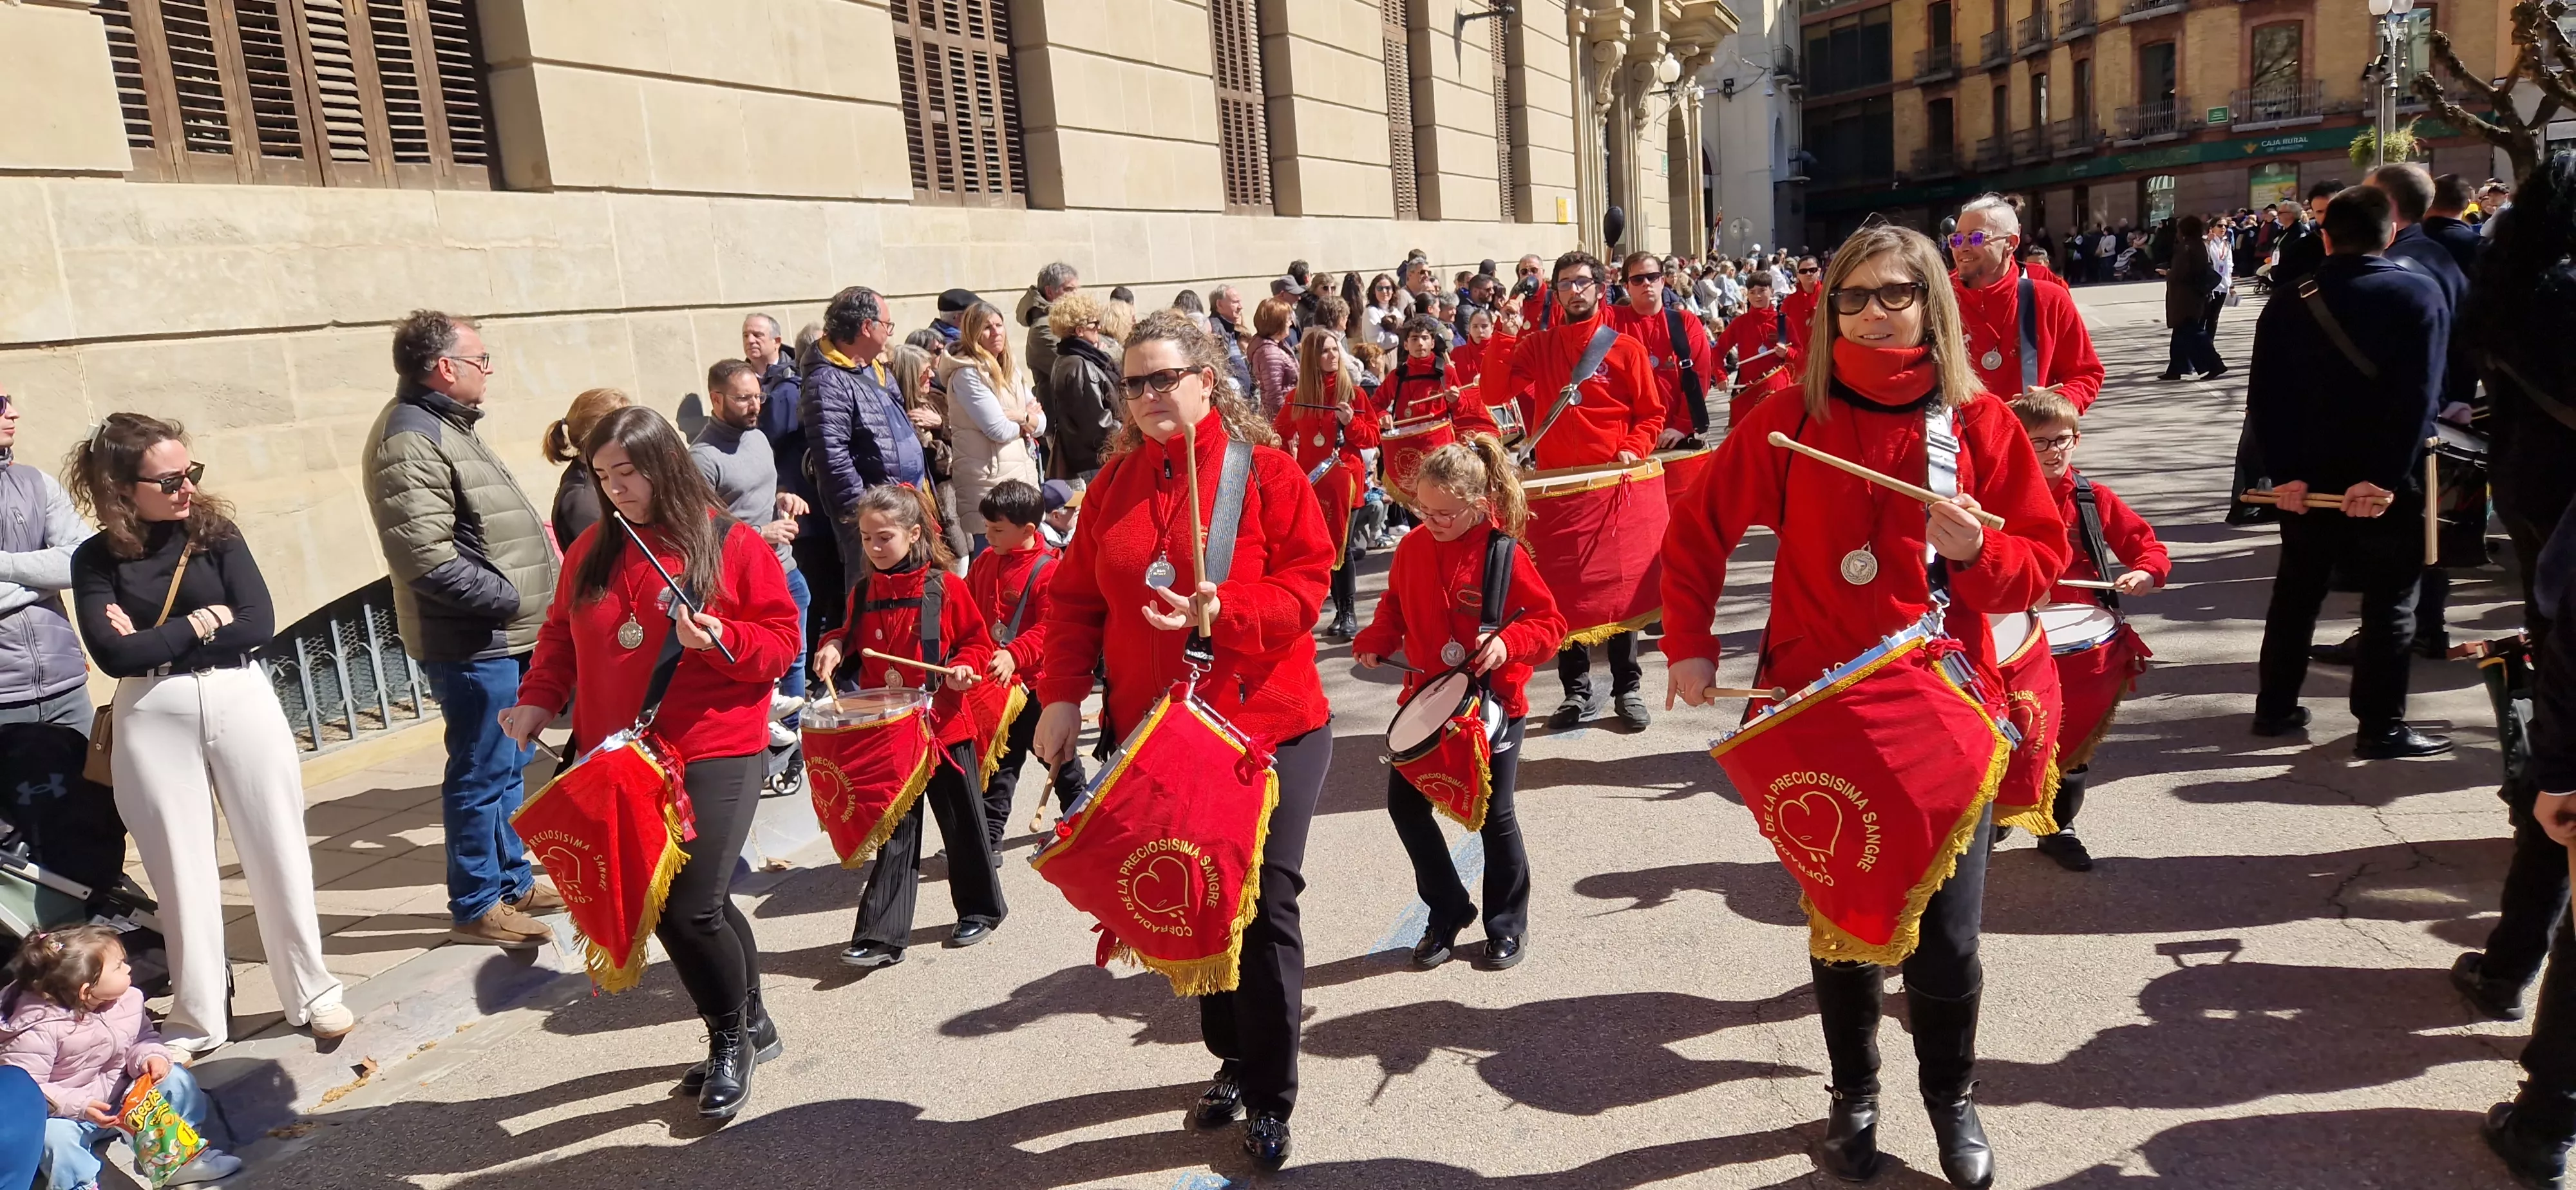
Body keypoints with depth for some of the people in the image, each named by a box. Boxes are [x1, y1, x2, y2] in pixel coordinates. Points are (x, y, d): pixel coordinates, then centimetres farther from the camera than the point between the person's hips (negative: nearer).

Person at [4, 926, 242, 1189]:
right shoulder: (37, 1029, -25)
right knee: (53, 1135, -35)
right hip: (68, 1113, -5)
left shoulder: (127, 1000, -8)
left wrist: (150, 1057, -19)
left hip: (124, 1096, 5)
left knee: (176, 1078, -10)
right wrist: (78, 1106, -35)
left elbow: (143, 1039, 6)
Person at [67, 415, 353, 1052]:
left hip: (242, 704, 1)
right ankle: (198, 1019, 21)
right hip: (153, 720, 0)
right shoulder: (96, 559, 0)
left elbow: (258, 624, -10)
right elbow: (115, 654, -11)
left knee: (276, 854, 7)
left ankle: (313, 993, 22)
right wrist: (199, 624, -8)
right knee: (183, 870, 7)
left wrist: (157, 641, -9)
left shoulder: (215, 533, 1)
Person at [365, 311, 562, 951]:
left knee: (508, 765, 19)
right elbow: (428, 559, -25)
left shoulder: (447, 426, 16)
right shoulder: (410, 440, -18)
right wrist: (511, 598, -18)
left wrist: (537, 539, 8)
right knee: (481, 775, 0)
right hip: (472, 644, -10)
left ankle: (513, 879, 32)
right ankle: (477, 907, 12)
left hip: (503, 636, 10)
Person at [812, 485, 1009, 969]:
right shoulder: (863, 592, 5)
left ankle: (981, 908, 29)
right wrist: (833, 647, -2)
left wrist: (963, 668, -20)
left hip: (944, 724, -3)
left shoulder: (945, 586, -7)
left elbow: (978, 642, -2)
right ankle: (881, 935, 8)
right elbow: (853, 638, 19)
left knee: (963, 823, 11)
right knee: (895, 832, 7)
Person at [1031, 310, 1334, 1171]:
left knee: (1263, 906, -2)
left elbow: (1306, 583, -11)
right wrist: (1062, 696, -4)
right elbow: (1075, 599, 7)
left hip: (1267, 724, -4)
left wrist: (1224, 610, -27)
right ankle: (1233, 1058, 34)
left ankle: (1270, 1099, 15)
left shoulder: (1266, 470, -6)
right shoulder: (1115, 482, 7)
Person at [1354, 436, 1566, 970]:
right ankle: (1448, 911, 24)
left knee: (1494, 816, 5)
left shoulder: (1505, 555, -15)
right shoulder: (1412, 548, -2)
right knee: (1405, 805, 5)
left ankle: (1508, 926, 26)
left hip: (1493, 706, -5)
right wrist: (1376, 641, -4)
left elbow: (1549, 624, -10)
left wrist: (1508, 643, -28)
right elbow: (1396, 605, 14)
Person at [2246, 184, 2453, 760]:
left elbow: (2264, 396, -6)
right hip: (2387, 481, -3)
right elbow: (2418, 396, -18)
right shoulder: (2420, 295, -8)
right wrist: (2384, 477, -19)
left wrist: (2284, 473, -9)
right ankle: (2382, 727, 7)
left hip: (2308, 476, 3)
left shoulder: (2289, 305, 1)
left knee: (2296, 593, 14)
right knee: (2389, 602, 4)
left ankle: (2276, 708, 20)